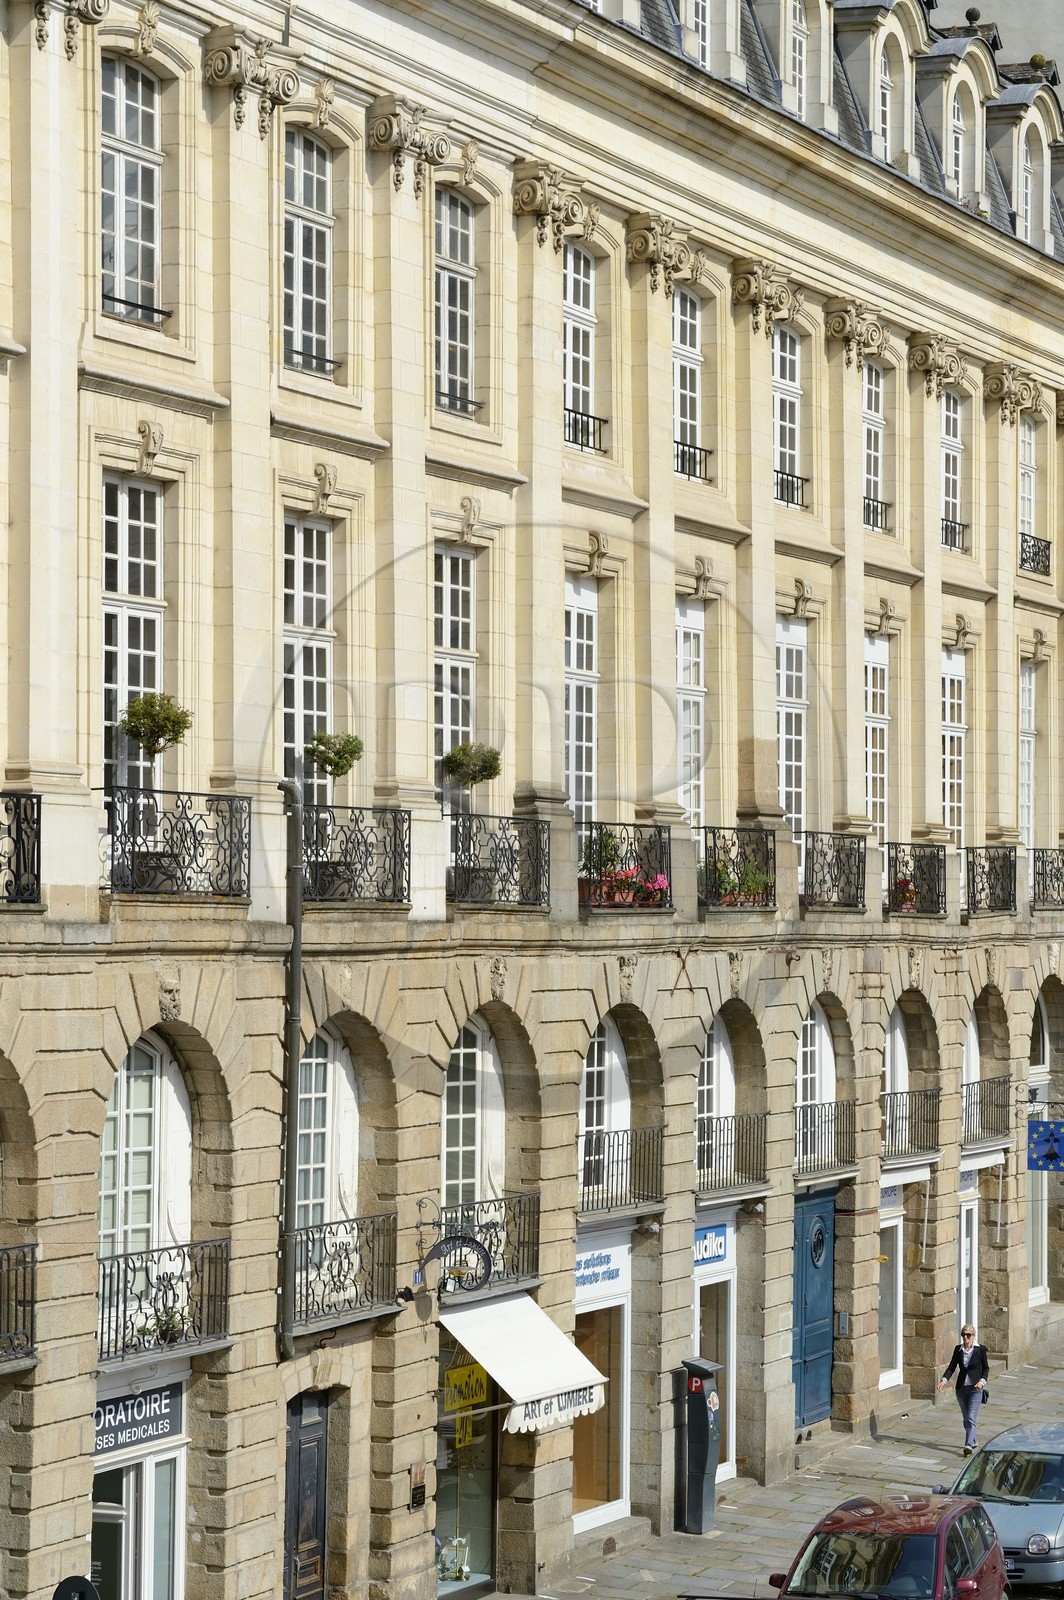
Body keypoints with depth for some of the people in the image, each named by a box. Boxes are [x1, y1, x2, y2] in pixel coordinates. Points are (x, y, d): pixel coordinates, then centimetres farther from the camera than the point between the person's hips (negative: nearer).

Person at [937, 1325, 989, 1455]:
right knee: (966, 1419, 13)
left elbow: (986, 1368, 1)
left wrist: (982, 1381, -15)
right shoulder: (958, 1349, 3)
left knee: (971, 1418, -13)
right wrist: (944, 1380, -11)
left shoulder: (980, 1349, -6)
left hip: (975, 1388, -4)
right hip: (961, 1388, 4)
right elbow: (952, 1367, 5)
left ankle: (968, 1445, -17)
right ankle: (974, 1441, 31)